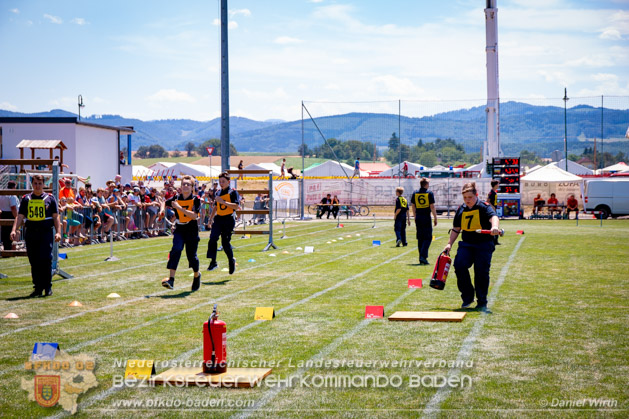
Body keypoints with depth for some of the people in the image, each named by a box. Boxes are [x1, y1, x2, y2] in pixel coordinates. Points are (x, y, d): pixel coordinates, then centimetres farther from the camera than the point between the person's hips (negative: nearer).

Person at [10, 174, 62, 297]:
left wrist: (58, 232, -7)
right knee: (34, 262, 5)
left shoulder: (50, 198, 7)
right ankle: (38, 288, 13)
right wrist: (14, 230, -7)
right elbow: (20, 217, 7)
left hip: (46, 232, -3)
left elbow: (56, 217, 5)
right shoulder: (26, 199, 12)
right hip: (30, 233, 3)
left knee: (46, 259, -11)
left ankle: (48, 287, 0)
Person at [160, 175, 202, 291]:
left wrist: (180, 208, -26)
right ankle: (171, 279, -26)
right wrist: (162, 210, 0)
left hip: (192, 230, -1)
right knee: (176, 249, -20)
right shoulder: (176, 198, 2)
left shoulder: (196, 200, -8)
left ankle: (197, 275, 36)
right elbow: (164, 203, 22)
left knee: (191, 255, 5)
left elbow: (194, 216, -21)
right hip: (179, 229, 2)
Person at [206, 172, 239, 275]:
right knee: (213, 238, -16)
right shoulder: (218, 193, 16)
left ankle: (231, 260, 23)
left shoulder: (233, 192, -2)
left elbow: (236, 206, -13)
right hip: (218, 219, 4)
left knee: (225, 242, -1)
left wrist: (223, 201, -19)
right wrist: (211, 218, 25)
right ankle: (213, 262, -15)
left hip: (228, 219, -4)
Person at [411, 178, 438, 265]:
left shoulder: (415, 193, 7)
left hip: (418, 218, 4)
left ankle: (421, 258, 13)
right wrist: (435, 218, -2)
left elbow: (413, 206, 11)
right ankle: (423, 256, -16)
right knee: (428, 238, 0)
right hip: (426, 218, -4)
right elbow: (432, 207, -8)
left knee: (420, 238, 12)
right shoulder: (429, 193, -5)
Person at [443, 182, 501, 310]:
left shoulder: (484, 207, -4)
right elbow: (455, 229, 21)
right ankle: (468, 297, -1)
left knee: (481, 272, -7)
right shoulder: (461, 209, 12)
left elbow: (493, 217, -25)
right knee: (459, 265, -17)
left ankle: (482, 302, 11)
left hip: (484, 244, -4)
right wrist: (449, 244, 10)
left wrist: (495, 227, -48)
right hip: (466, 244, 4)